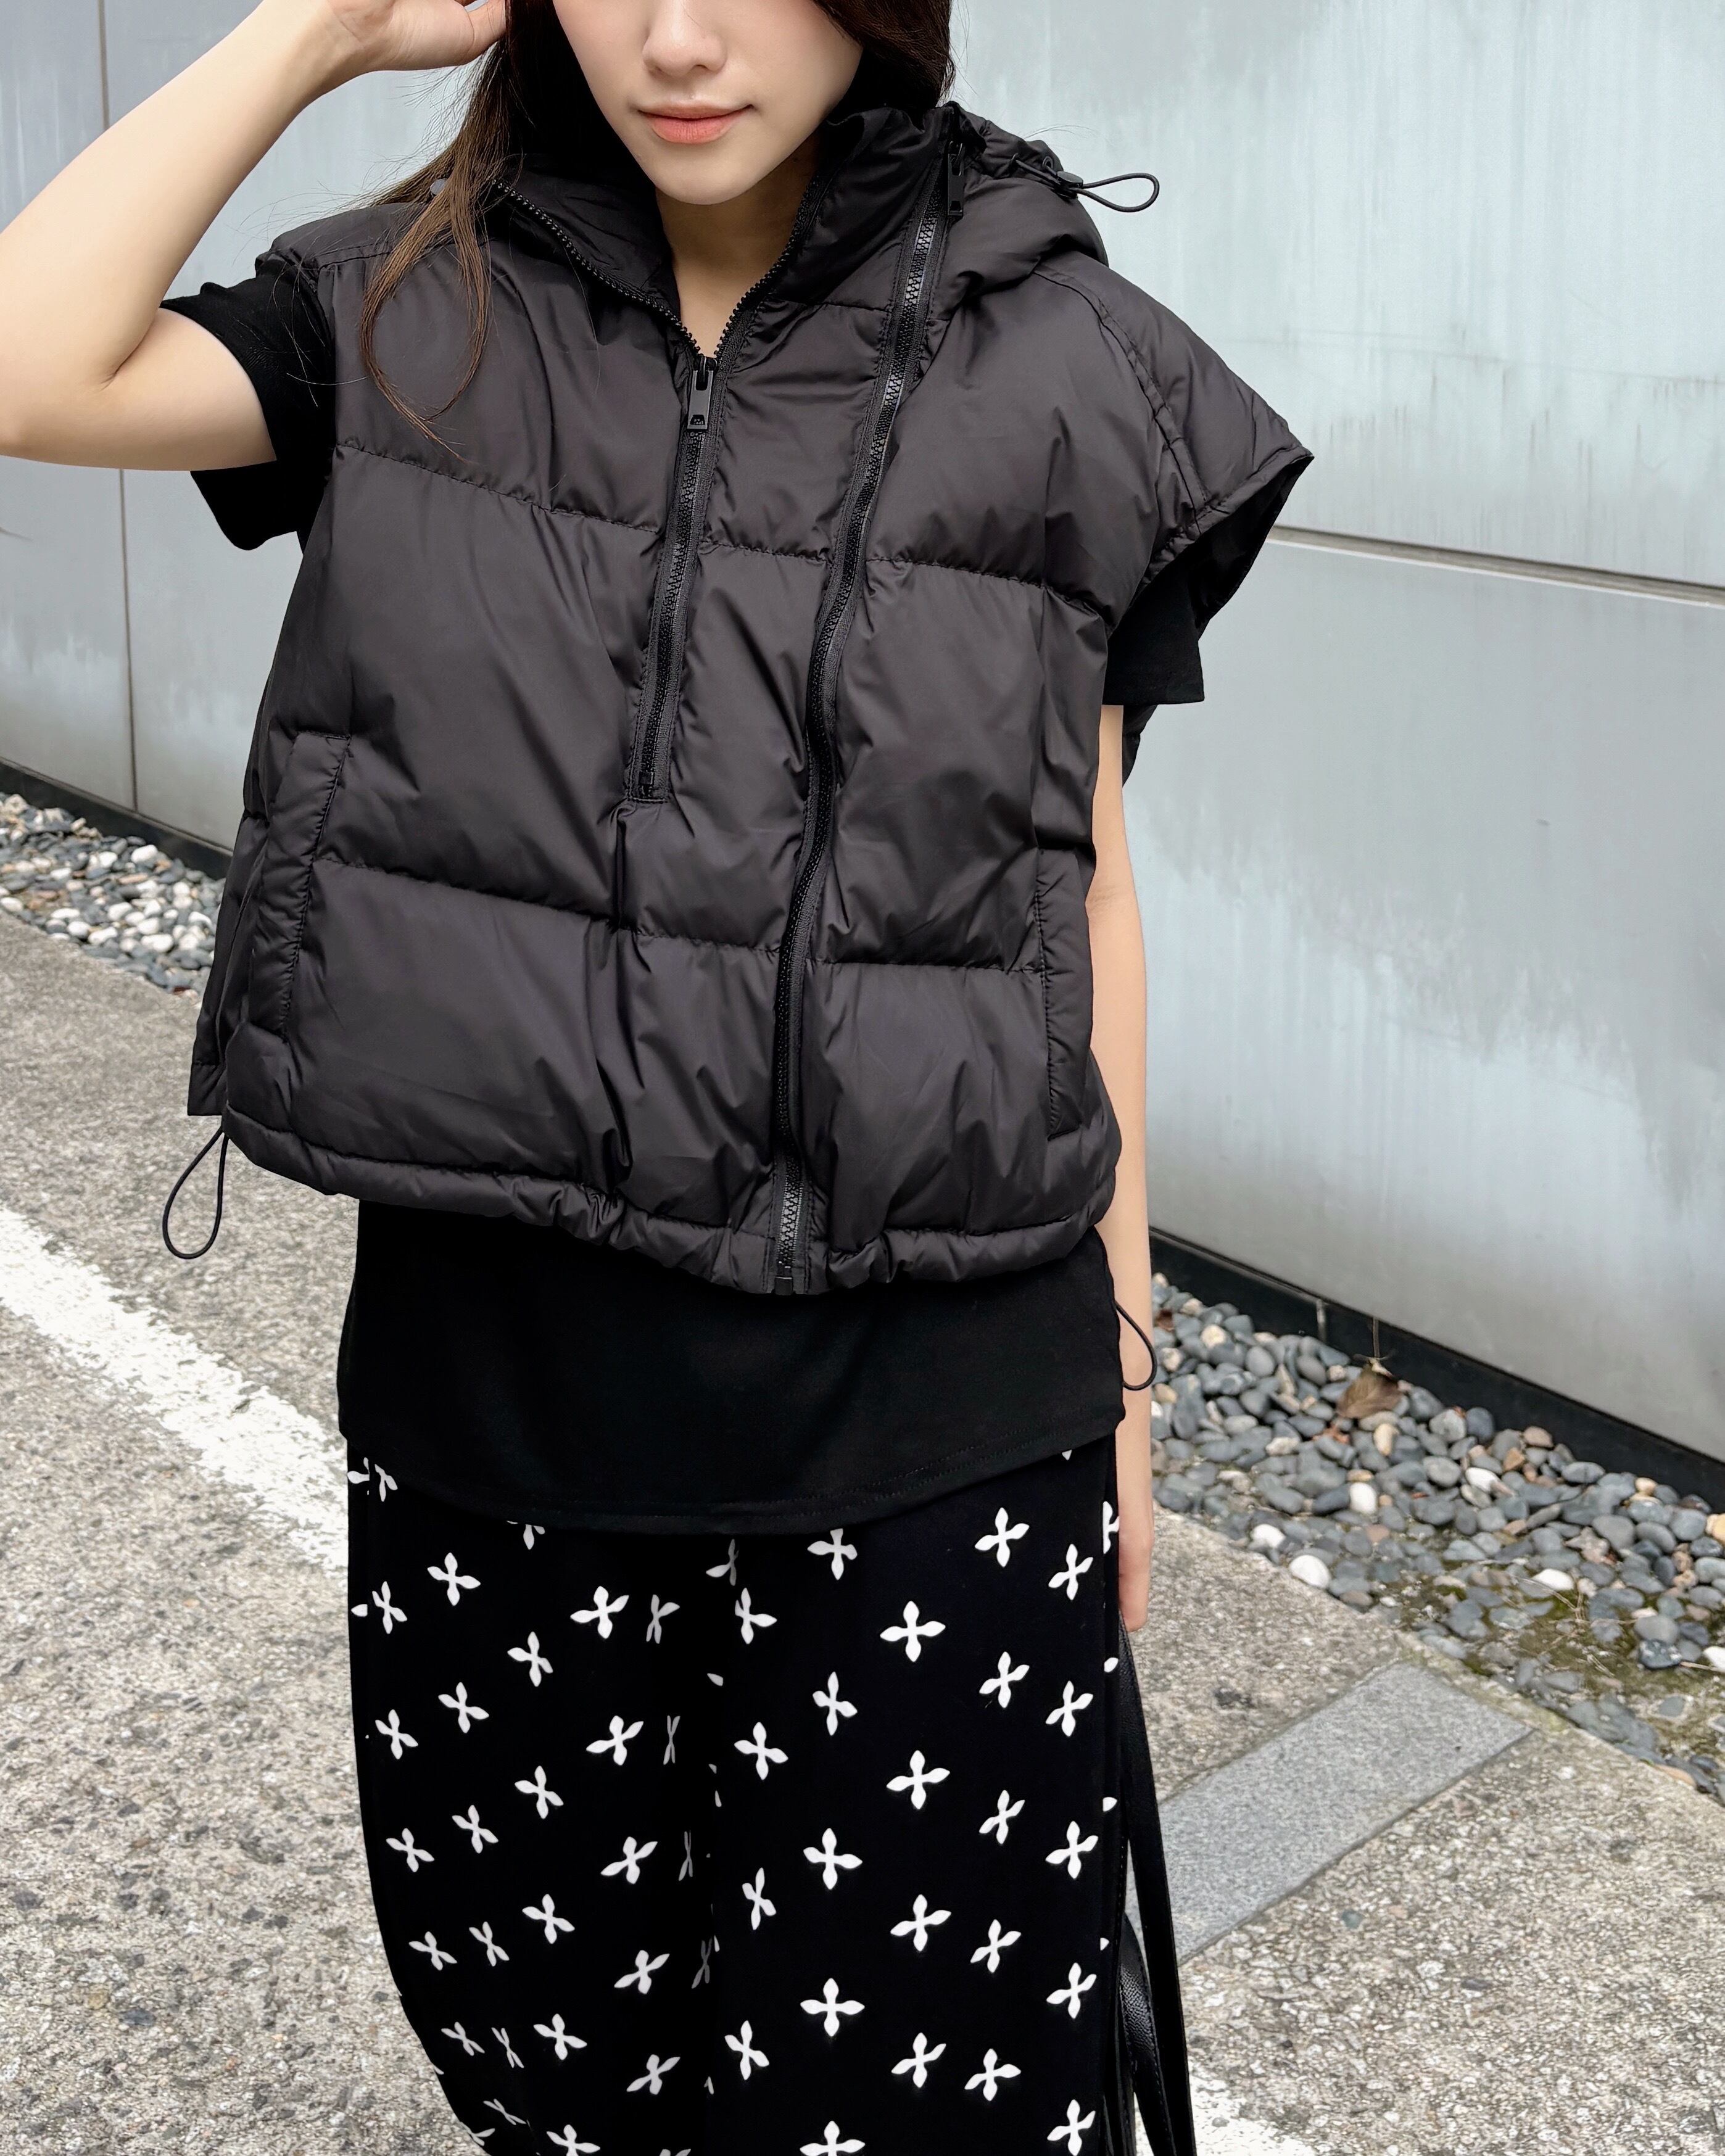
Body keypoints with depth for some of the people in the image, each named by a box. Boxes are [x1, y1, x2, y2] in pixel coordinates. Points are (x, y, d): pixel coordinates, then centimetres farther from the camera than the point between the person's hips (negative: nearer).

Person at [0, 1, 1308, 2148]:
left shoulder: (1057, 377, -3)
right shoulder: (409, 317, 2)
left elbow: (1079, 883, 2)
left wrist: (1121, 1373, 6)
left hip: (927, 1429, -1)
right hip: (495, 1395, 2)